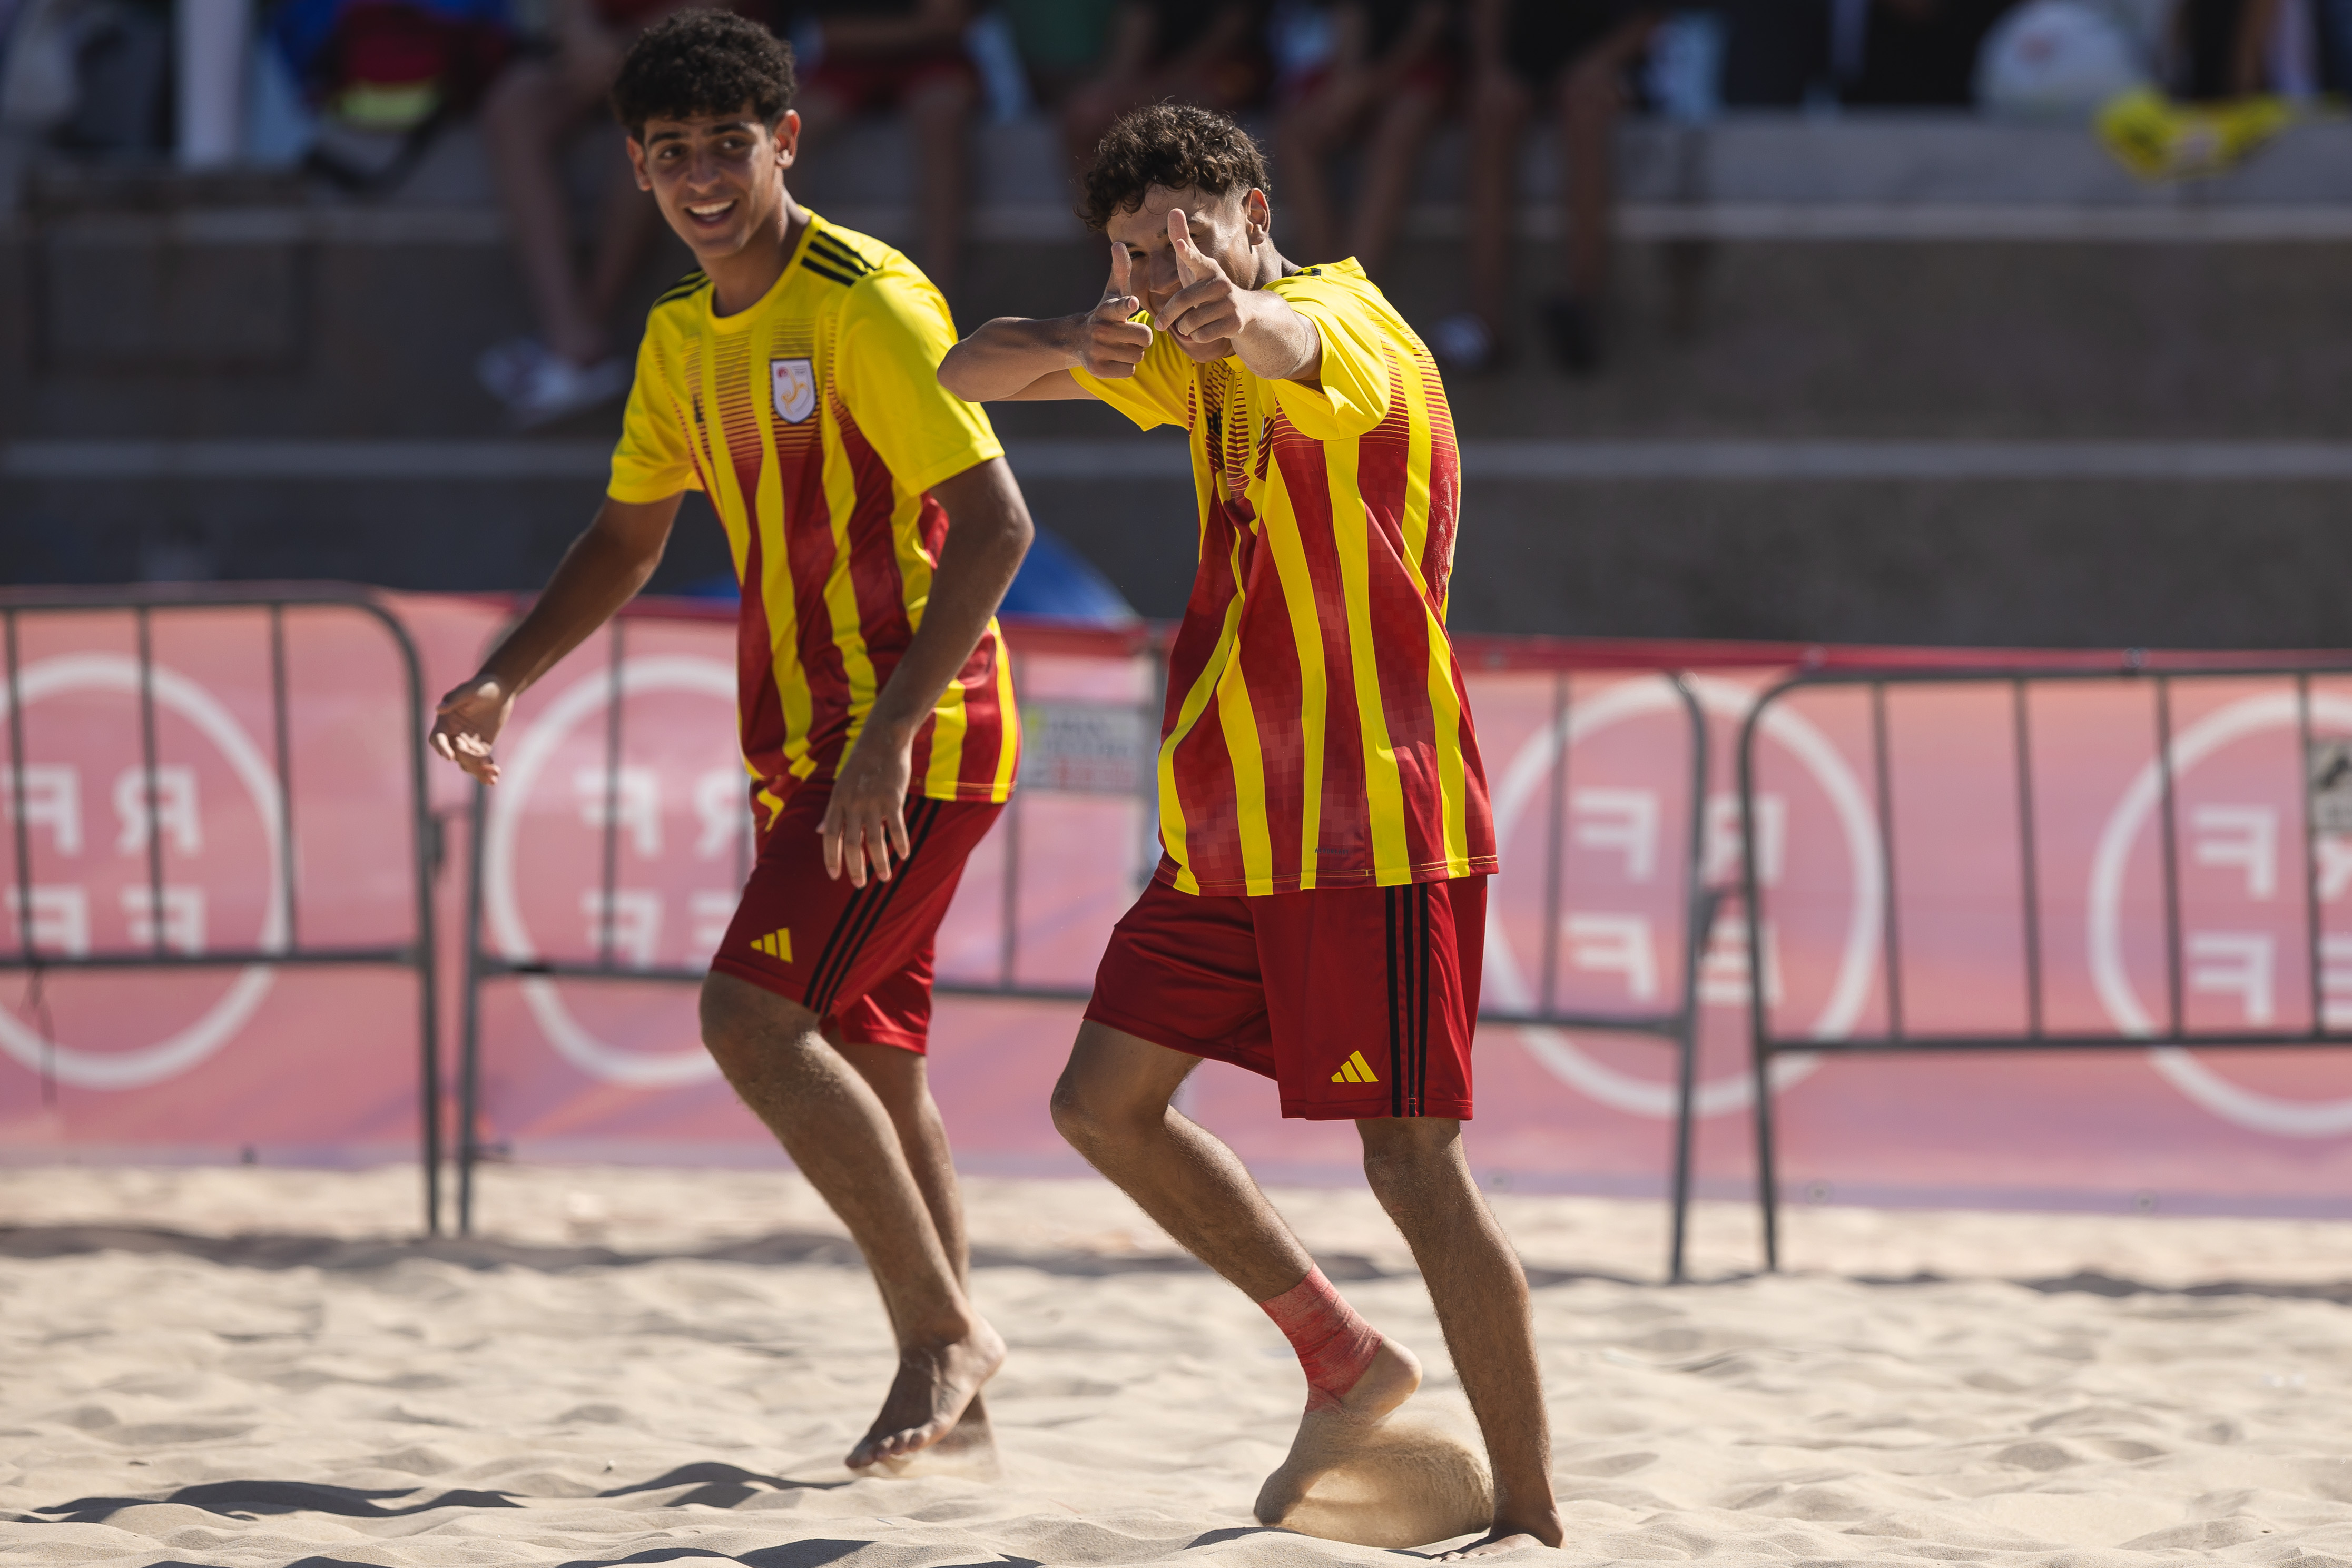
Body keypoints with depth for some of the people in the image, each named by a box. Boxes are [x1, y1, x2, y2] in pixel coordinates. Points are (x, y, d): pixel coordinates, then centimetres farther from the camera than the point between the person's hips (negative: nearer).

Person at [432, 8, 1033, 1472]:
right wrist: (506, 679, 8)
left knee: (755, 1015, -19)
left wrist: (888, 737, -29)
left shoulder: (866, 305, -15)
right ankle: (951, 1394, 19)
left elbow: (995, 526, -22)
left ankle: (942, 1329, -10)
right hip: (806, 746, 9)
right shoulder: (684, 337, 11)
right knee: (870, 1062, 11)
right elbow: (629, 537, 24)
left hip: (918, 737, -9)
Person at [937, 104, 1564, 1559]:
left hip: (1369, 828, -9)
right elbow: (970, 375, 10)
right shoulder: (1203, 361, 12)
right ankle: (1347, 1360, 24)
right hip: (1233, 832, 9)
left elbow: (1291, 342, -39)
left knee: (1413, 1161, -12)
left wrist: (1241, 318, -65)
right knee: (1106, 1106, 12)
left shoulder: (1346, 318, -13)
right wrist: (1064, 339, -15)